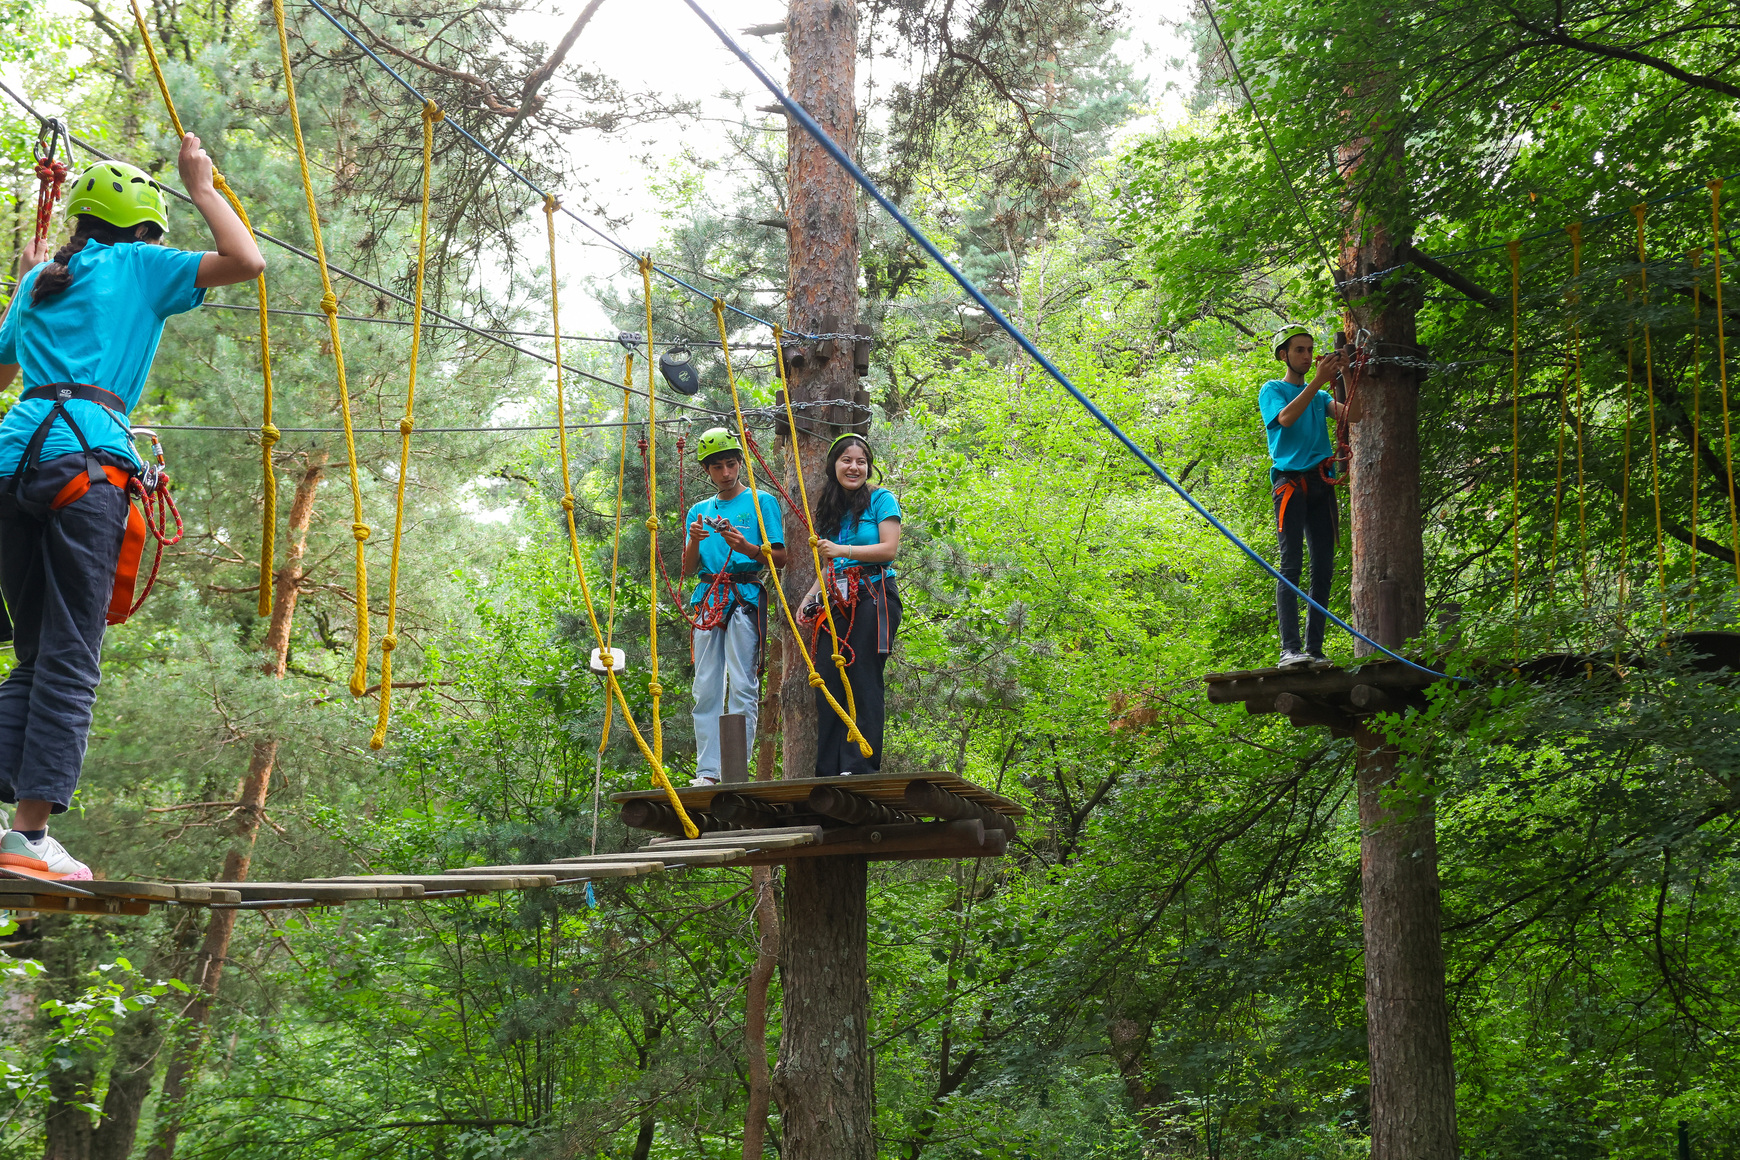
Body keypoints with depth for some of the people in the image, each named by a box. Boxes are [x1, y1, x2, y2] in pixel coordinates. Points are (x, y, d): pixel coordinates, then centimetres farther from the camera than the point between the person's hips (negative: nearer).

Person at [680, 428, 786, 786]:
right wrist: (694, 542, -3)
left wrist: (747, 548, -15)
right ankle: (707, 772, -1)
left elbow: (780, 558, 2)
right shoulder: (699, 511, 21)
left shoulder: (762, 502, 8)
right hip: (708, 599, 5)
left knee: (742, 686, -10)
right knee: (706, 688, 0)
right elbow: (687, 568, 17)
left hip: (745, 597, -4)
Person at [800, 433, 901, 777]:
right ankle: (828, 771, -3)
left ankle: (862, 765, -10)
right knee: (827, 678, -4)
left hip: (873, 598, -6)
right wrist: (810, 598, 10)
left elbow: (889, 549, -9)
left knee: (863, 679, -11)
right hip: (837, 603, 6)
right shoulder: (829, 509, 19)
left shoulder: (881, 499, 2)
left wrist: (843, 550, -18)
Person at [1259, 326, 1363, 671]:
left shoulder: (1320, 396, 23)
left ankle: (1314, 649, 1)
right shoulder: (1273, 389, 8)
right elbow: (1286, 417, -13)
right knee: (1291, 566, -14)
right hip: (1291, 480, -6)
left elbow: (1352, 416, 7)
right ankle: (1290, 649, -21)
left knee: (1324, 568, 0)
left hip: (1322, 484, 6)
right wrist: (1319, 379, -17)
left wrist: (1346, 377, -4)